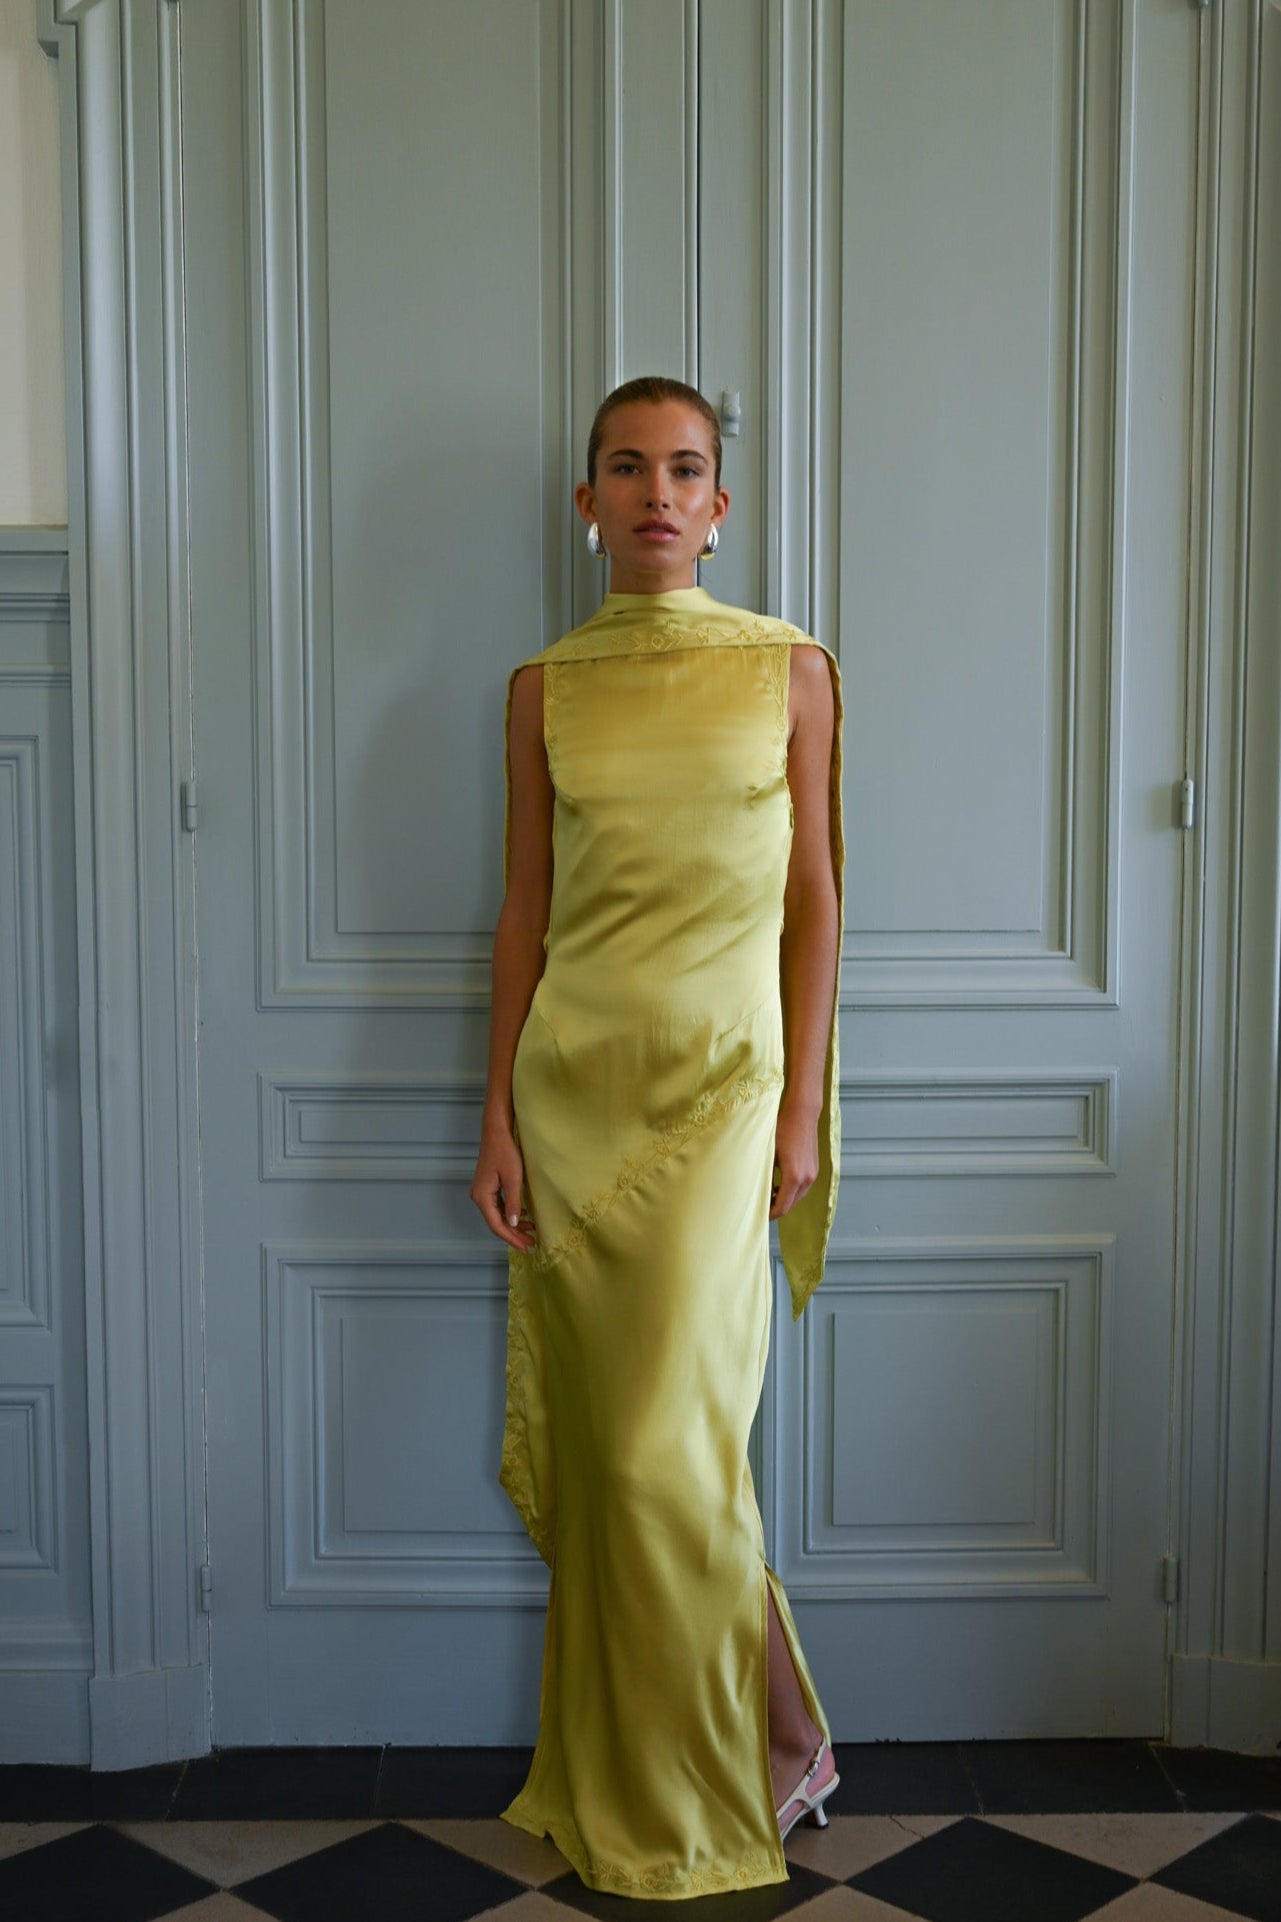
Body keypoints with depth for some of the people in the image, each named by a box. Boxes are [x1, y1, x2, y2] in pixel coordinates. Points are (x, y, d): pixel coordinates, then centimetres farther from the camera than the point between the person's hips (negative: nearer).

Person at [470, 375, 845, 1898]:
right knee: (593, 1447, 6)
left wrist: (802, 1111, -3)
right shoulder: (544, 687, 7)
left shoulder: (790, 671, 3)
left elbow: (814, 898, 3)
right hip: (572, 1083, 3)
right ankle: (614, 1782, 25)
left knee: (668, 1445, -4)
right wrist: (499, 1116, 2)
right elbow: (525, 908, 8)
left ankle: (711, 1792, 17)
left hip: (722, 1082, -2)